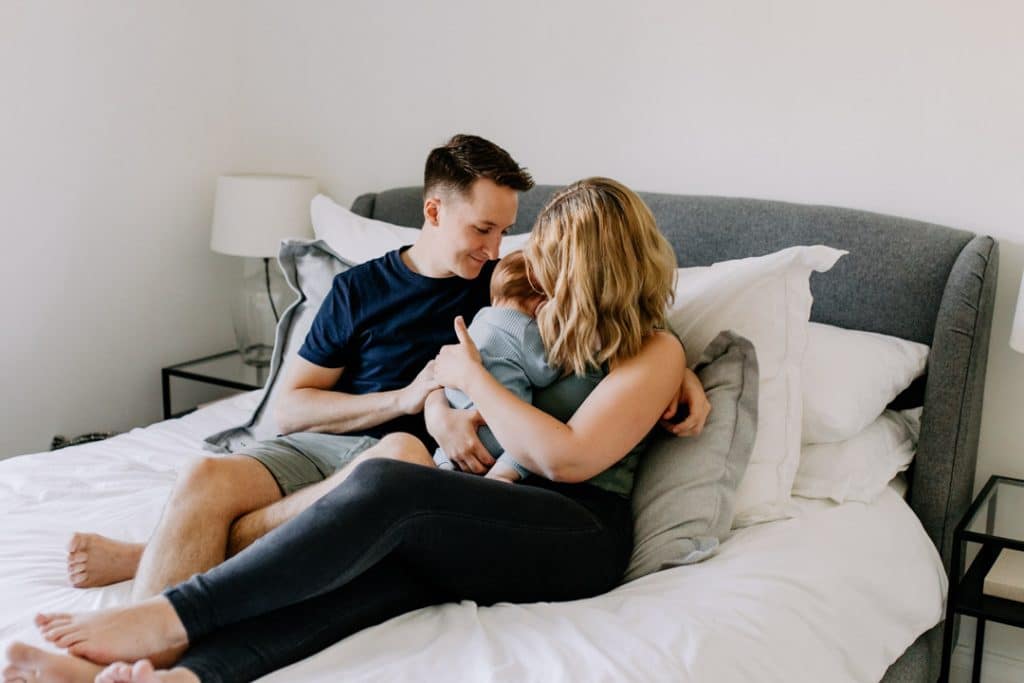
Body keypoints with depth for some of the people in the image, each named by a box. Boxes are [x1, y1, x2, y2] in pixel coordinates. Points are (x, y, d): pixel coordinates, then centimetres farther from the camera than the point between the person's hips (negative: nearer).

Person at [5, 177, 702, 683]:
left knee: (385, 485, -32)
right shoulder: (547, 326, 23)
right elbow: (439, 387, 26)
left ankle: (176, 617, -30)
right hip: (499, 511, 6)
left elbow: (566, 458, -10)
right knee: (379, 565, -31)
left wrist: (473, 377, -5)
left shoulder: (657, 351, 3)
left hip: (583, 533, -5)